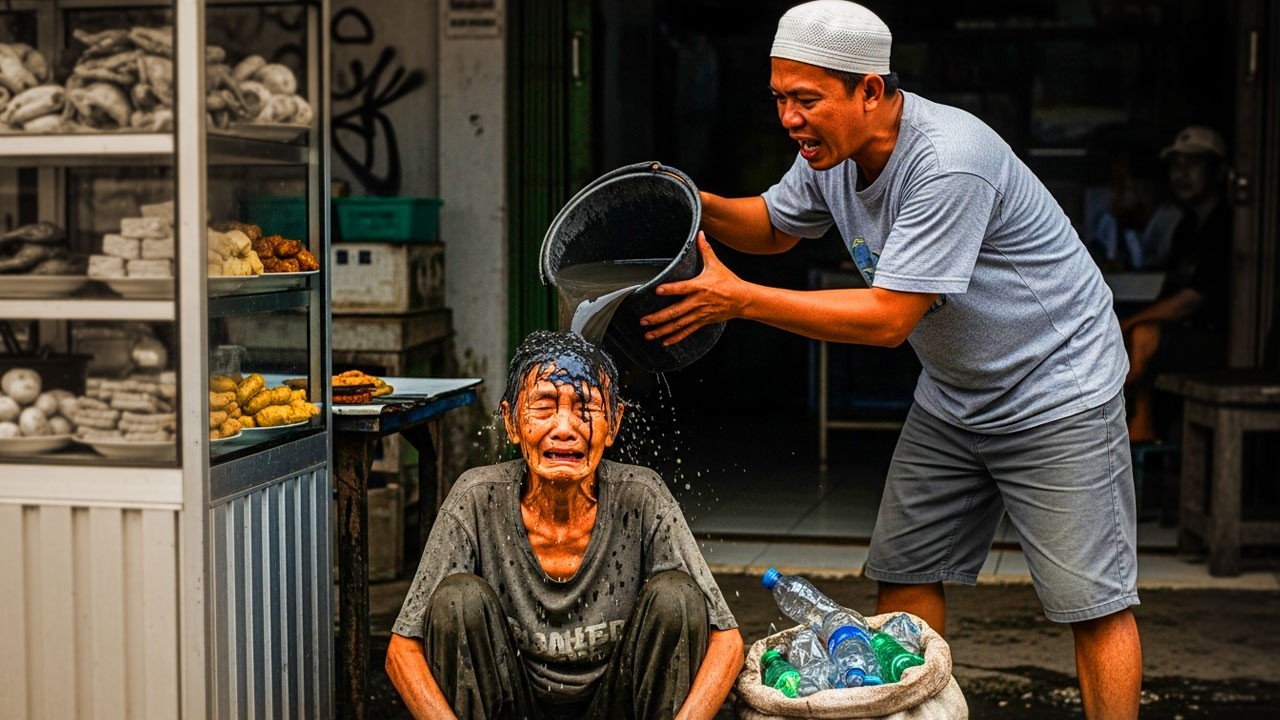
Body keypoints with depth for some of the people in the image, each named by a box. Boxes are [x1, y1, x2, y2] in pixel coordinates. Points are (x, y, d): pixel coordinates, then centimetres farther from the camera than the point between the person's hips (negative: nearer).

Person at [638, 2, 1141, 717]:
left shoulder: (951, 161, -31)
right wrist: (698, 203, -7)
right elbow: (773, 227, 15)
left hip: (1056, 390, -8)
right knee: (904, 575, 9)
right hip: (952, 395, 8)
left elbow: (888, 317, -32)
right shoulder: (831, 152, -4)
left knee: (1094, 603, -5)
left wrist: (740, 299, -31)